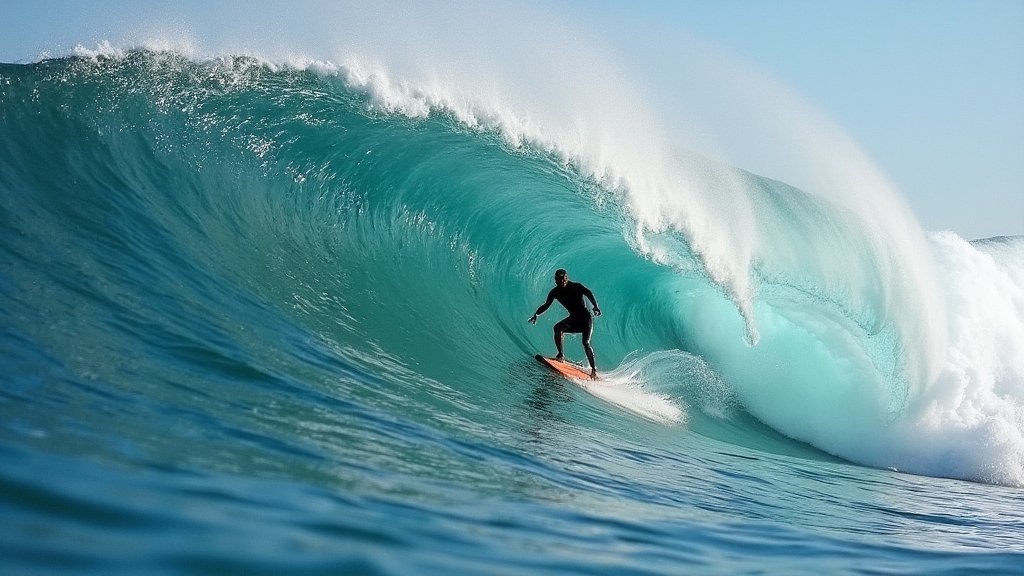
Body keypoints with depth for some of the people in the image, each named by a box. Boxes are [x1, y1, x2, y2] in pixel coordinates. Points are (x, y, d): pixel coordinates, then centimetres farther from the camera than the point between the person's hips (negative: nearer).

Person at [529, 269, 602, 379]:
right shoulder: (555, 292, 0)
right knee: (557, 328, -23)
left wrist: (595, 307, -44)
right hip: (573, 319, 5)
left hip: (585, 317, -5)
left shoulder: (576, 286, -14)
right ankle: (560, 355, -19)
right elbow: (546, 305, 4)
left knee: (586, 343, -19)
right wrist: (536, 314, -13)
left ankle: (594, 369, -13)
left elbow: (589, 293, -27)